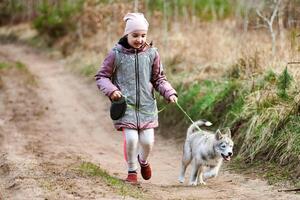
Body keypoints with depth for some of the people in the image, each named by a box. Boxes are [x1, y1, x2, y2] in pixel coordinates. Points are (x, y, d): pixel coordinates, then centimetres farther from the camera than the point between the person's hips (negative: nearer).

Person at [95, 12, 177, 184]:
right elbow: (102, 76, 3)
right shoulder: (116, 54, -6)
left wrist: (169, 93, -5)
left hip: (147, 106, 2)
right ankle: (132, 171, 13)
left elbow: (159, 79, 10)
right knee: (131, 138, -13)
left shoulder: (152, 54, 1)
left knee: (147, 141, -1)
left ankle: (143, 160, 35)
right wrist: (111, 90, -15)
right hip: (126, 105, -2)